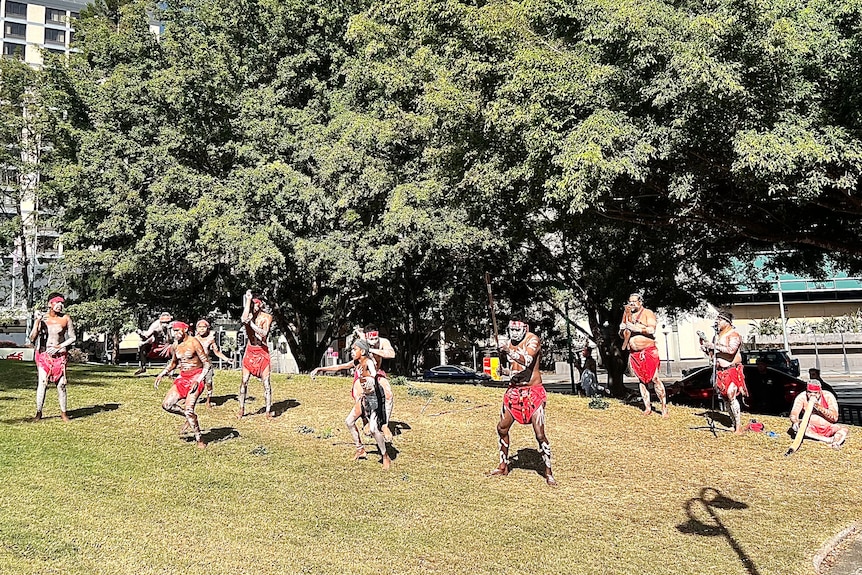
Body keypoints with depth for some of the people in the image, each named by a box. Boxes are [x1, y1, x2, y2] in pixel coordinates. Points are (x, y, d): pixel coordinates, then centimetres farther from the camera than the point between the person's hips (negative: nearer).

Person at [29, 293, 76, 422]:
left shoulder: (65, 319, 0)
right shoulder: (41, 318, 0)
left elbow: (72, 338, 5)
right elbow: (32, 338, -3)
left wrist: (59, 347, -7)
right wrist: (37, 321, -14)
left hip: (60, 355, 0)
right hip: (43, 354, 0)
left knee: (61, 384, -1)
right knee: (42, 383, -8)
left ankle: (63, 413, 8)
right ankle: (39, 413, 2)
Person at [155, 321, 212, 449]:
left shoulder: (194, 343, -15)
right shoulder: (175, 346, 6)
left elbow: (207, 364, -15)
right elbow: (173, 363, 25)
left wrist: (198, 381, -24)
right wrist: (161, 375, 11)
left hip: (196, 377, -7)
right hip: (182, 378, 7)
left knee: (189, 410, -16)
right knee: (167, 405, -4)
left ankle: (200, 441, -3)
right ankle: (191, 418, 20)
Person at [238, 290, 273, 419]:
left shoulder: (266, 317, -4)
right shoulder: (249, 316, 1)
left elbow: (263, 333, -16)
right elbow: (244, 319, -24)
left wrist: (251, 324, -25)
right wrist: (248, 300, -20)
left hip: (262, 352, -2)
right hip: (249, 351, 2)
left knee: (266, 382, -3)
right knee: (244, 381, 2)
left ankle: (269, 410, 2)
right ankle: (241, 409, 11)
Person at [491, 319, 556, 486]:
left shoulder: (533, 339, -13)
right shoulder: (509, 343, 8)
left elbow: (527, 361, -32)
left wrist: (508, 350, -43)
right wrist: (504, 371, 3)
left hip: (533, 391, -7)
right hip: (514, 390, 7)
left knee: (540, 434, -8)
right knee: (502, 427, 10)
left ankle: (548, 473, 6)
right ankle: (503, 466, 27)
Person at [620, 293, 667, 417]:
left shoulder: (647, 313, -3)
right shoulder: (627, 315, 14)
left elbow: (651, 330, -17)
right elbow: (622, 334, 18)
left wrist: (635, 327, -19)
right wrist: (623, 330, -4)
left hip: (648, 351, -5)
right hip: (634, 353, 5)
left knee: (654, 378, -9)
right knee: (641, 380, 5)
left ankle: (664, 407, -4)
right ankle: (647, 407, 10)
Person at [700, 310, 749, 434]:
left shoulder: (733, 334, -8)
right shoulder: (717, 335, 15)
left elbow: (731, 350, -25)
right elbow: (713, 353, 20)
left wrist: (714, 346, -22)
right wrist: (706, 347, 2)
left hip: (732, 370, -8)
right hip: (720, 371, 8)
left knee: (731, 396, -14)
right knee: (725, 398, 8)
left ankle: (739, 426, -10)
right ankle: (734, 424, 15)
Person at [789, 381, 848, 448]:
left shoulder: (828, 396, -12)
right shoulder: (802, 397, -11)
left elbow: (835, 418, -17)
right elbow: (794, 414, -20)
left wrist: (819, 407, -29)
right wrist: (795, 422, -43)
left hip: (828, 428, 0)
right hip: (811, 429, 0)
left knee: (844, 429, -26)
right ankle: (829, 440, -29)